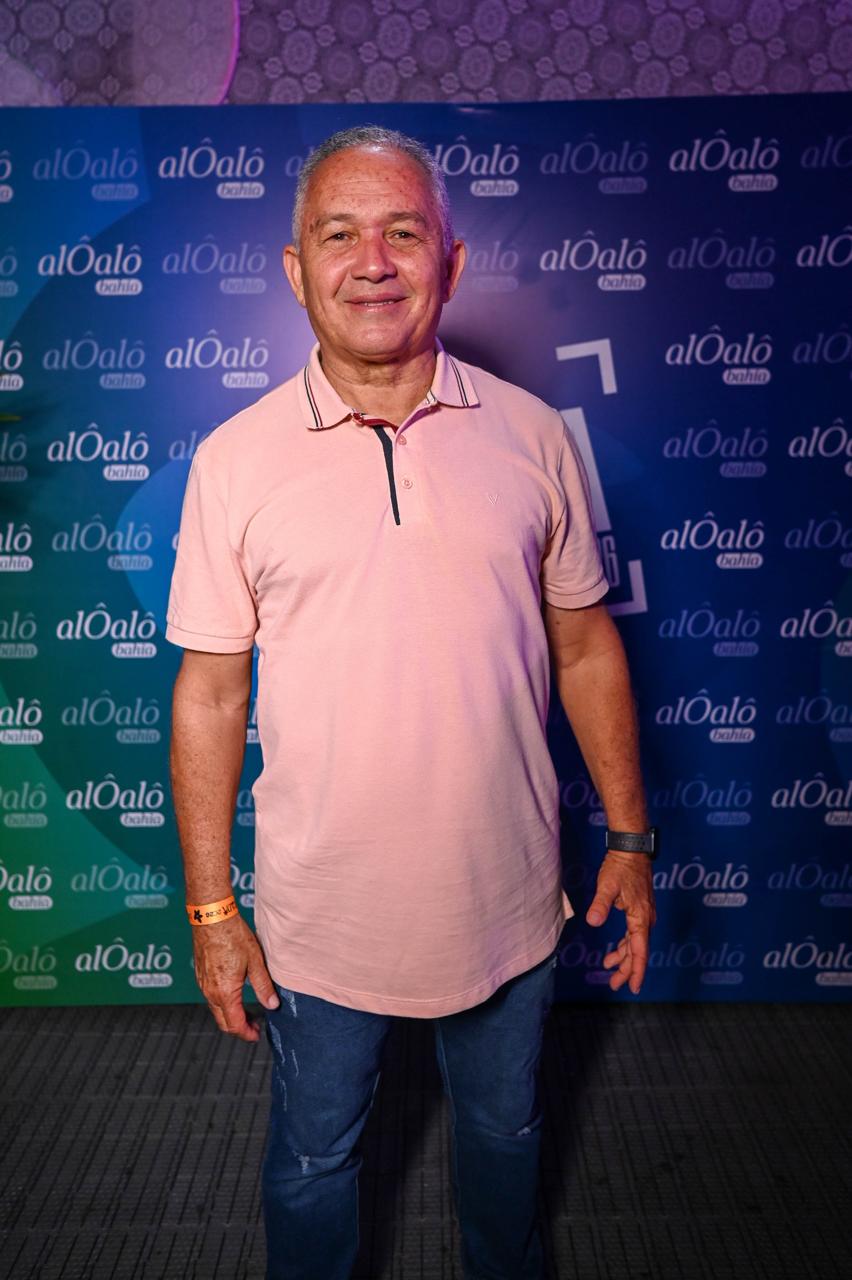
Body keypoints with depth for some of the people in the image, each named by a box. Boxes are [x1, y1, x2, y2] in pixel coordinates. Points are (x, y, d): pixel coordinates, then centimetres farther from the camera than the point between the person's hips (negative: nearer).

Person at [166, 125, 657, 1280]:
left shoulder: (533, 437, -5)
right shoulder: (236, 460, -9)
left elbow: (585, 647, 2)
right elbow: (210, 691, -5)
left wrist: (630, 838, 3)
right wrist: (210, 908, -3)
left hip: (508, 901, 2)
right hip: (320, 915, -1)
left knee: (505, 1133, 27)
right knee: (313, 1158, 22)